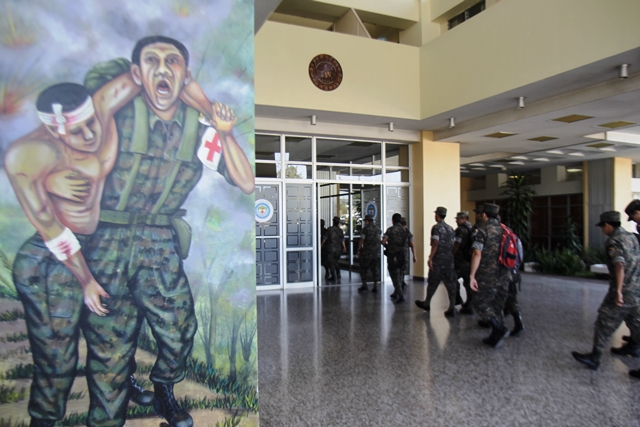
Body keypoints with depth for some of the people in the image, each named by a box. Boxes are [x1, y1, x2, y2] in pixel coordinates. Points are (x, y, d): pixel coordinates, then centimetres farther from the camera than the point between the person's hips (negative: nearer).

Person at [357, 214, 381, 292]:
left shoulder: (365, 229, -10)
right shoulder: (378, 228, 7)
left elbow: (362, 240, -11)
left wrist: (359, 250, -4)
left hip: (367, 252, -4)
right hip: (377, 252, 5)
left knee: (363, 268, 8)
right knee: (376, 269, 7)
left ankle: (364, 285, 7)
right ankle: (375, 286, 5)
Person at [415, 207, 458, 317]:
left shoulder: (436, 227, -8)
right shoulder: (450, 228, 12)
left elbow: (435, 243, -17)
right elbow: (453, 244, 13)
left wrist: (430, 258, -17)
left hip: (438, 259, -5)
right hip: (449, 260, 5)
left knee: (433, 282, 9)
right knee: (451, 283, 3)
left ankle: (427, 303, 25)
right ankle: (452, 309, 2)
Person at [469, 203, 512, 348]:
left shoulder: (482, 229, -8)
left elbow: (477, 254, -17)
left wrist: (472, 276, -16)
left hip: (488, 275, -6)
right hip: (505, 276, 7)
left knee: (480, 303, 3)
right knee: (497, 306, 15)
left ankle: (500, 329, -13)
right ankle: (495, 337, 18)